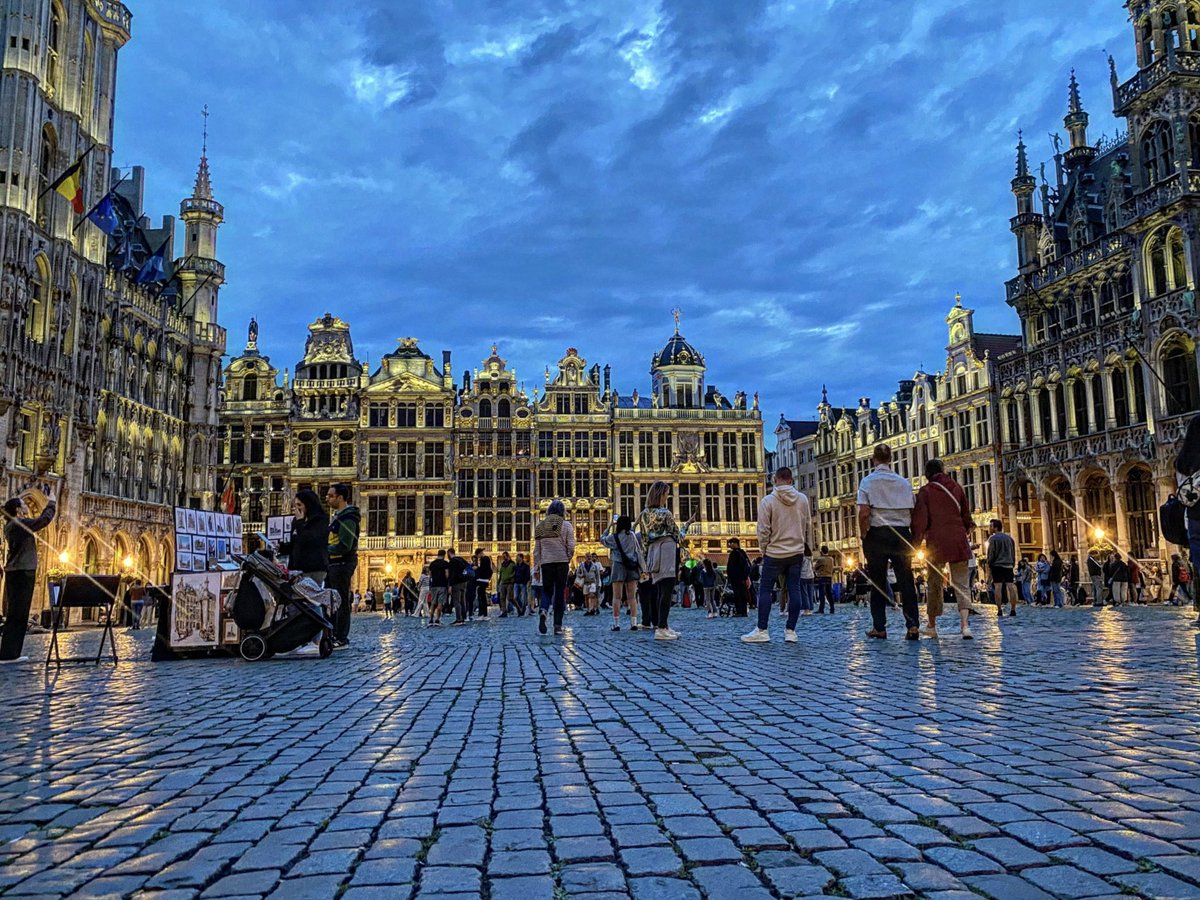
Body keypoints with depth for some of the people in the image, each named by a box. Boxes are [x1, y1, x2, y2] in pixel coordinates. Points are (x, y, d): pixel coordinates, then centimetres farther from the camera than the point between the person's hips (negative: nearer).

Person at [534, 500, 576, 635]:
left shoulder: (540, 526, 7)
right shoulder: (566, 525, -2)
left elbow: (536, 550, 9)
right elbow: (571, 546, -8)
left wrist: (536, 569, 13)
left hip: (545, 563, 2)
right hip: (561, 563, -2)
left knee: (546, 591, 11)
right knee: (560, 593, 5)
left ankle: (542, 610, -21)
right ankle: (558, 625, 4)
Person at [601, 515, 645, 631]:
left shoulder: (614, 537, -6)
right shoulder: (633, 535, 2)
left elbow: (602, 539, 11)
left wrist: (609, 527, 15)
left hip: (619, 566, -3)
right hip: (632, 567, 3)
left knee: (617, 597, 0)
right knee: (632, 597, 5)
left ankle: (616, 624, -2)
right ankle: (634, 623, 2)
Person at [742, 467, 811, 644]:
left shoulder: (768, 501, -10)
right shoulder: (802, 499, 0)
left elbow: (763, 530, -9)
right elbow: (808, 525, 9)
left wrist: (764, 549, 5)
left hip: (775, 552, -3)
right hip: (797, 551, 3)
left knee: (765, 590, 2)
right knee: (794, 589, 5)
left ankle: (762, 631, 0)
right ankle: (790, 631, 5)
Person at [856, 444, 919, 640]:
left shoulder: (867, 481, -3)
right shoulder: (903, 482, 6)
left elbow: (864, 514, -12)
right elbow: (912, 513, 3)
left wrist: (864, 536, -1)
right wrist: (914, 539, 10)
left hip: (877, 534, -2)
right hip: (902, 534, 2)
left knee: (878, 582, 6)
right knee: (906, 580, 5)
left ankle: (879, 628, 10)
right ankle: (913, 626, -2)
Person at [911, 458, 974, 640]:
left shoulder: (925, 491, -1)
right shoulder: (956, 487, 7)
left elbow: (920, 519, -6)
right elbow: (966, 514, 14)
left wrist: (916, 542, 0)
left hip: (936, 541, -2)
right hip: (958, 540, 2)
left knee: (935, 584, 9)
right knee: (961, 583, 2)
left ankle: (932, 626, 17)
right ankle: (965, 624, -14)